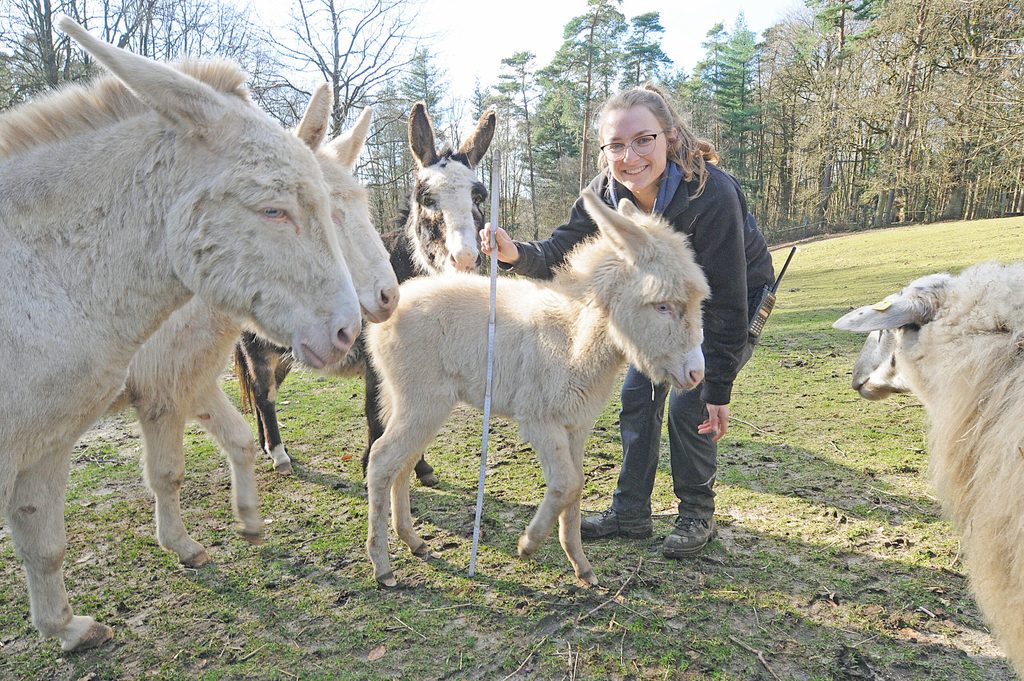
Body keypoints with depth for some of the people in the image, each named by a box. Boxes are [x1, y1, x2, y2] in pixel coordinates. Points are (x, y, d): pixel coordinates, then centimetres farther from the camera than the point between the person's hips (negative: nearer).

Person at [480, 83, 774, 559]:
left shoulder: (710, 194, -36)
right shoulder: (607, 192, -20)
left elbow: (727, 303, -32)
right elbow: (561, 251, -22)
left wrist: (719, 391, -29)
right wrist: (516, 253, -46)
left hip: (738, 300, -5)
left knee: (688, 404, -13)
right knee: (638, 393, 1)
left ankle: (697, 516, 11)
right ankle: (630, 513, 15)